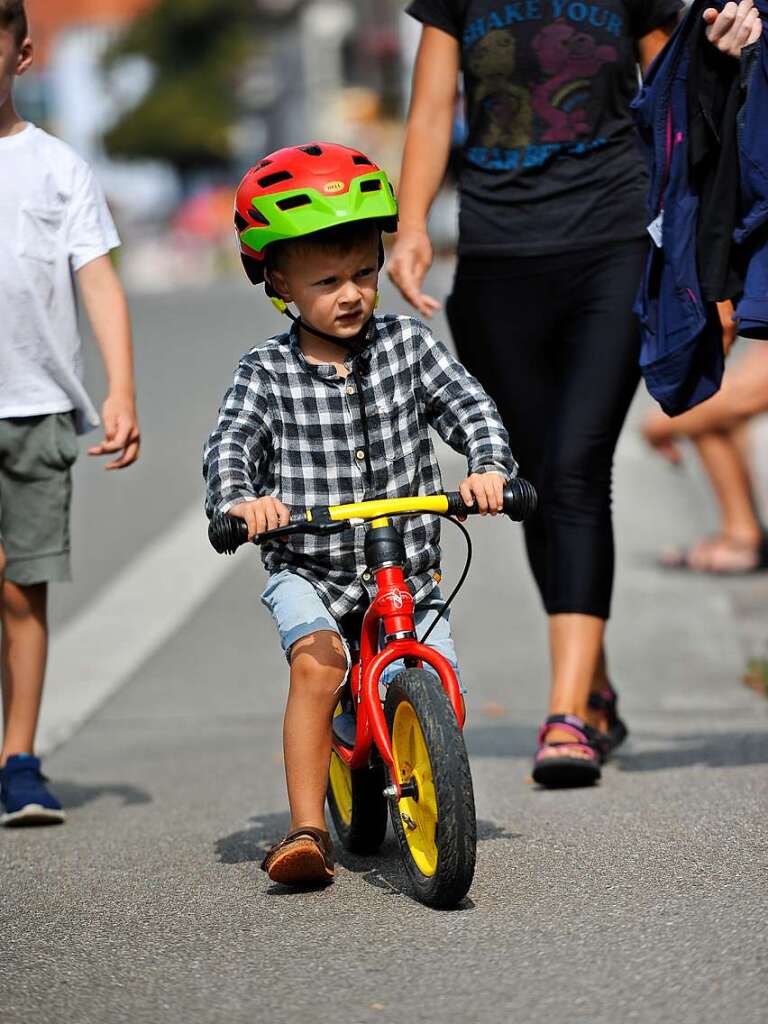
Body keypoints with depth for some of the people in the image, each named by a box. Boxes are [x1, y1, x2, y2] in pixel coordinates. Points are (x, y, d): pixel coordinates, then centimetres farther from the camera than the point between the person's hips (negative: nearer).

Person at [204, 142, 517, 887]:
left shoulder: (406, 345, 0)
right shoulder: (267, 373, -5)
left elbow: (467, 405, -5)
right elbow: (231, 441, -16)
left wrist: (488, 468, -25)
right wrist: (239, 498, -38)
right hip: (307, 568, -2)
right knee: (317, 659, -30)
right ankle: (307, 830, -27)